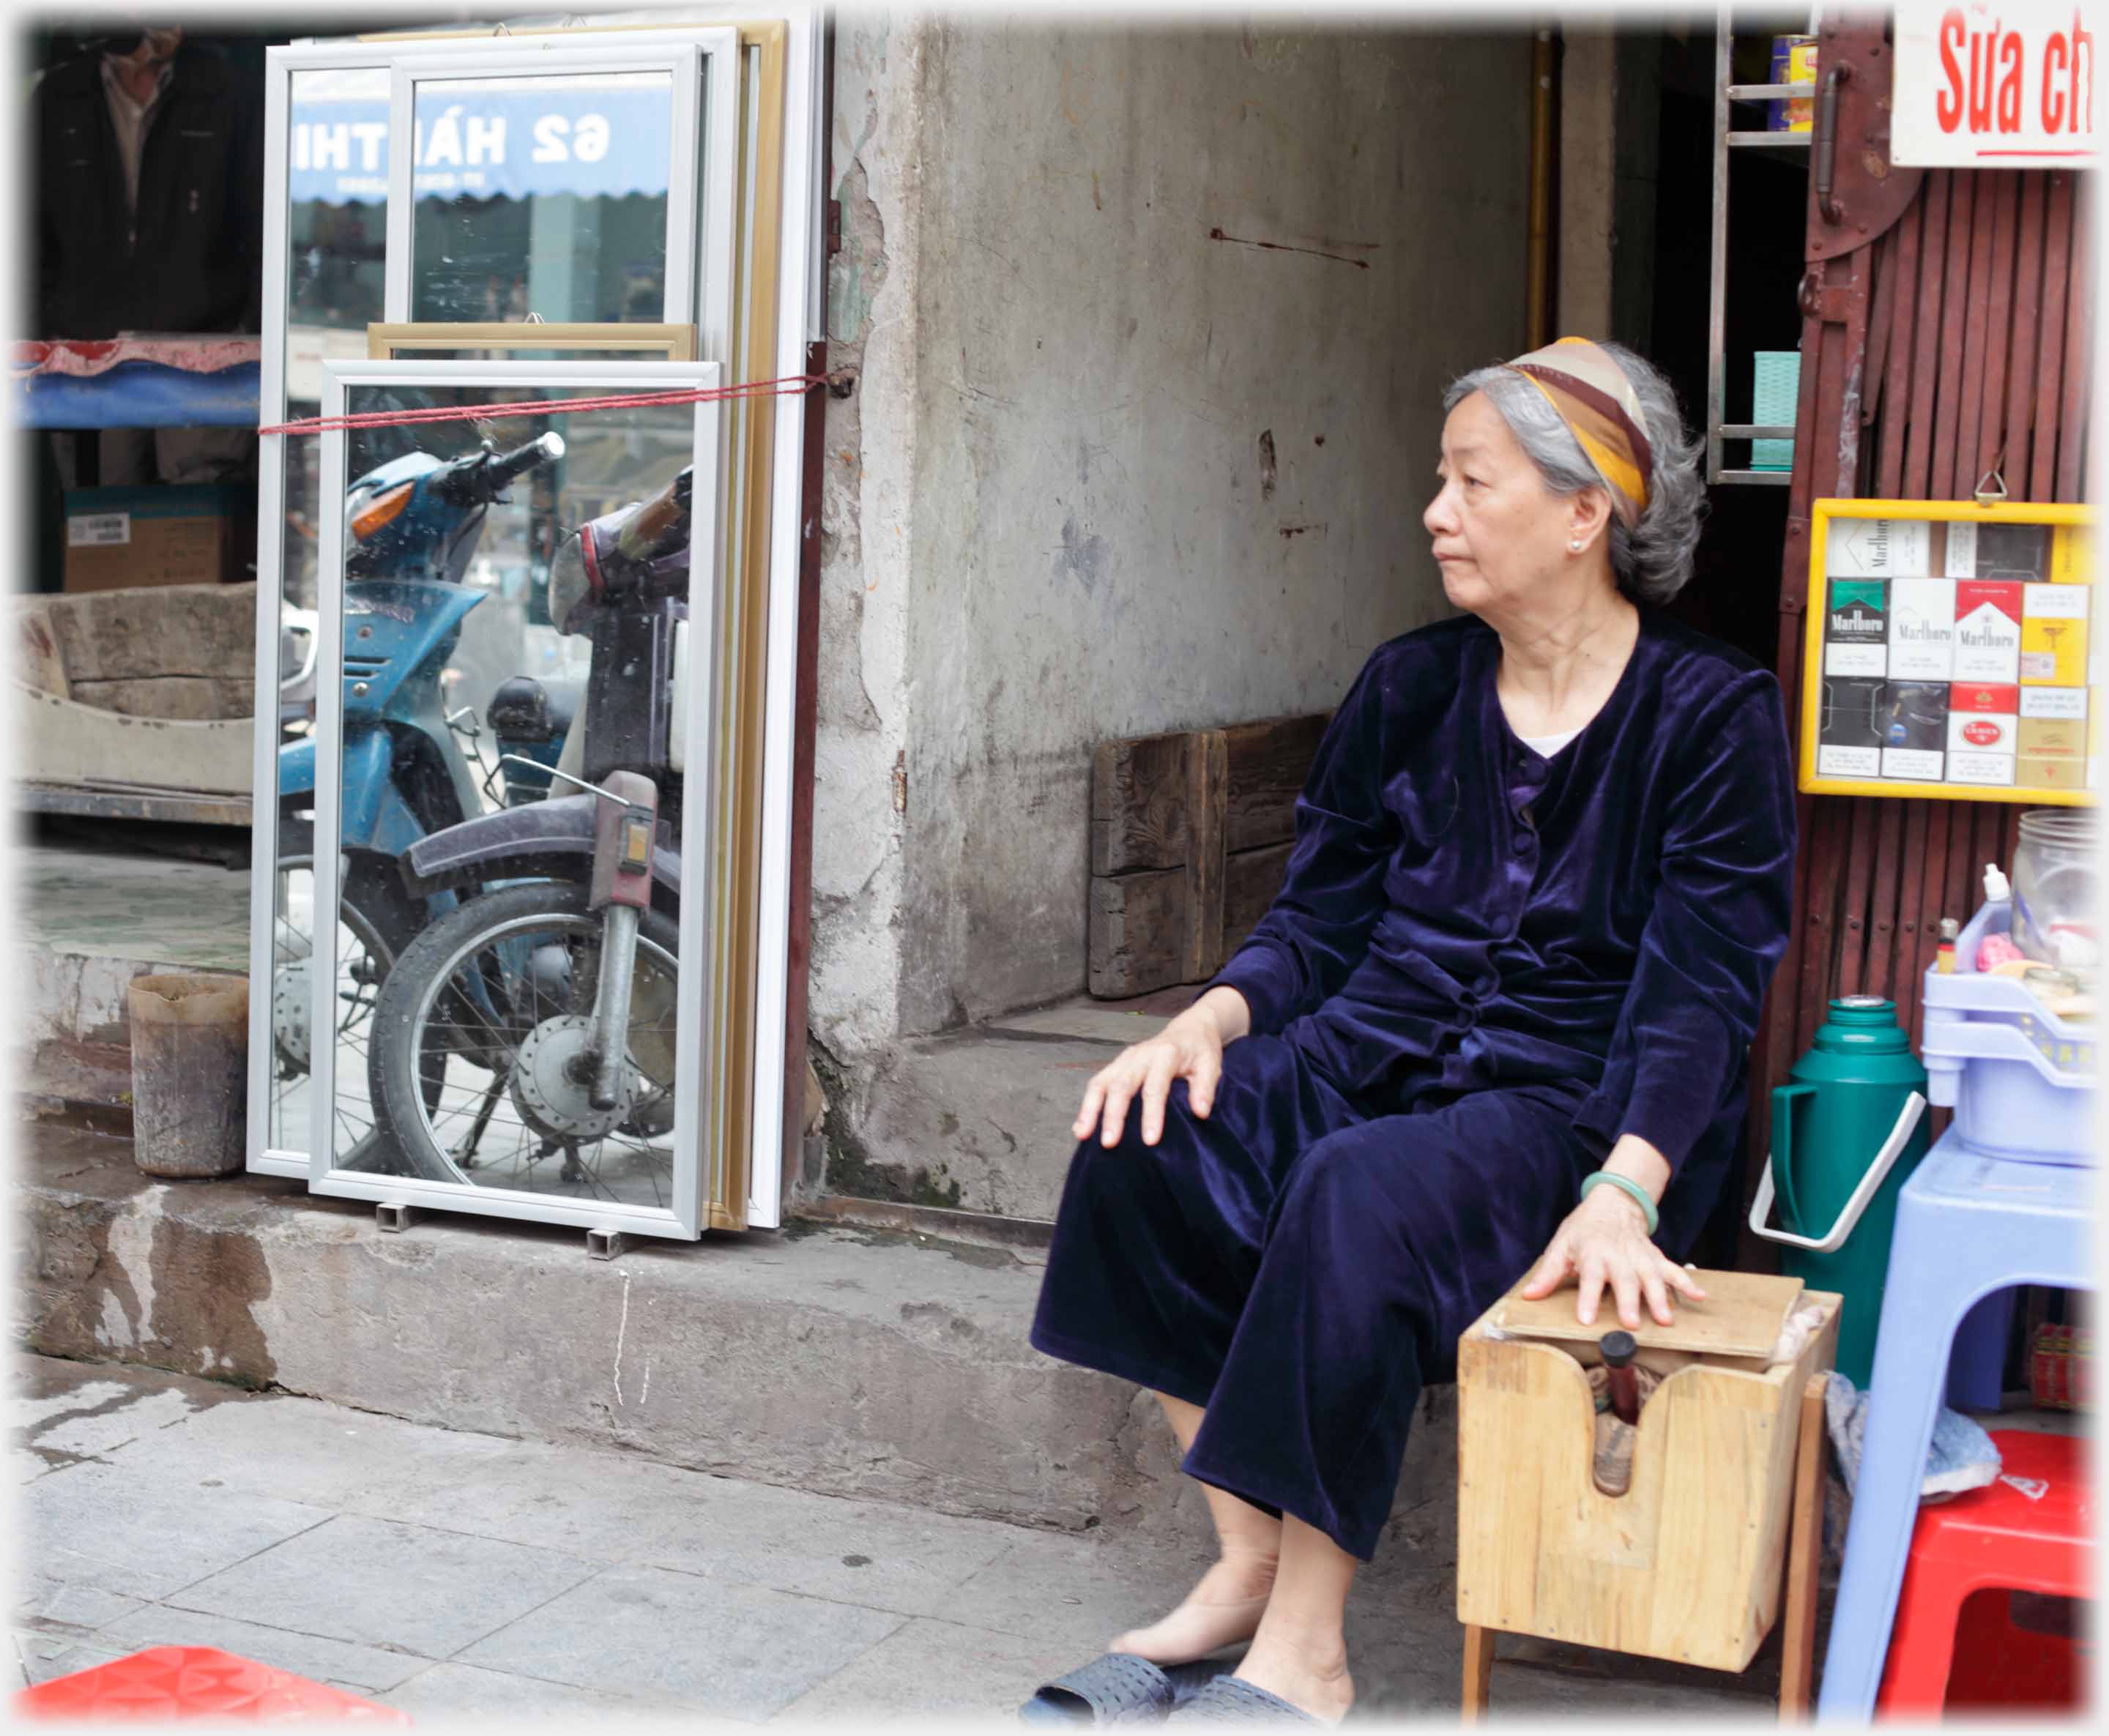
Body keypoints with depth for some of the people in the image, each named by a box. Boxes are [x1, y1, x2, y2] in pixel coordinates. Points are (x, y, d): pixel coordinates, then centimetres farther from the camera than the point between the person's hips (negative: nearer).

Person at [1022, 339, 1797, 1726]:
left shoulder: (1713, 713, -4)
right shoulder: (1409, 688, 12)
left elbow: (1703, 989, -11)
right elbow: (1319, 920, 13)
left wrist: (1623, 1193, -26)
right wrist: (1211, 1021, -9)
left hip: (1569, 1105, -5)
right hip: (1377, 1054, 5)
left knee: (1363, 1196, -35)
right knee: (1145, 1146, -23)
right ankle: (1247, 1563, -12)